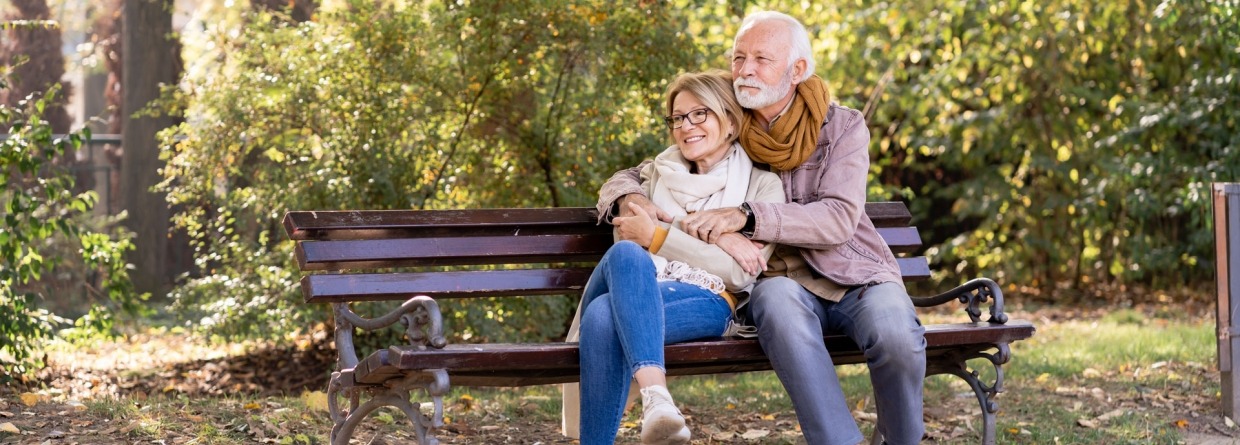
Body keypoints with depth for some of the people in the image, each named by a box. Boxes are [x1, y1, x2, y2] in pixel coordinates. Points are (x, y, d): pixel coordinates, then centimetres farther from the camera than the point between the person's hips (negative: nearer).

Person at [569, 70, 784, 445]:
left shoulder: (762, 184, 12)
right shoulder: (658, 173, 24)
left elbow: (741, 273, -2)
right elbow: (628, 234, 4)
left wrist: (657, 237, -7)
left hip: (705, 304, -3)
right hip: (637, 292, 3)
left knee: (606, 317, -37)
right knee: (627, 253, -38)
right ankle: (655, 396, -56)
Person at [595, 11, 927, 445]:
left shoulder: (842, 127, 1)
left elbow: (838, 218, -15)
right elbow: (628, 177, 11)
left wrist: (746, 216, -29)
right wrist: (629, 198, -16)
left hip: (856, 277, 0)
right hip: (782, 282, 0)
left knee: (897, 336, -34)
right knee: (778, 302, -37)